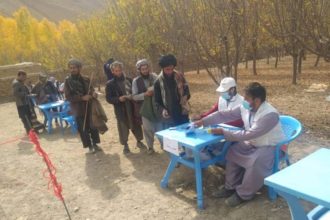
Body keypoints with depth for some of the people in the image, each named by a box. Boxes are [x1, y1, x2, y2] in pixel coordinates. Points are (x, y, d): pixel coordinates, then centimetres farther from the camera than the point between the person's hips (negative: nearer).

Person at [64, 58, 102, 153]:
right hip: (78, 109, -3)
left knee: (93, 126, 8)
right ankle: (89, 146, 19)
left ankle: (95, 143, 26)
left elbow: (91, 89, 16)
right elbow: (68, 96, -10)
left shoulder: (85, 79, 5)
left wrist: (93, 93, -10)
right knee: (83, 128, 4)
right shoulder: (68, 81, -4)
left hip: (89, 106, 3)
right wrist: (82, 98, -20)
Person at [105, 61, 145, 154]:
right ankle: (125, 146, 25)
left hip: (132, 108, 2)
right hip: (120, 110, -2)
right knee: (123, 128, 7)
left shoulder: (129, 80, 5)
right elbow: (109, 98, -4)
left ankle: (139, 141, 34)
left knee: (136, 125, 13)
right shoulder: (110, 84, -2)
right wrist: (118, 99, -20)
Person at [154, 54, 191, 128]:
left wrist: (185, 96, -13)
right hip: (168, 118, -2)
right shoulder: (158, 82, -5)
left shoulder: (180, 77, 1)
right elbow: (157, 101, -1)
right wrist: (162, 110, -21)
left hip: (183, 114, 3)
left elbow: (187, 91, 10)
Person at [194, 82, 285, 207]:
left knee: (255, 161, -32)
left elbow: (249, 134, -34)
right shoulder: (245, 108, -9)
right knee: (232, 152, -1)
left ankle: (244, 194, -11)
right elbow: (224, 115, -4)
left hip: (271, 147, -8)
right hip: (253, 143, 8)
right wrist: (203, 121, -9)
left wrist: (223, 132, -29)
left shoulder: (270, 114, -32)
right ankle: (231, 187, 11)